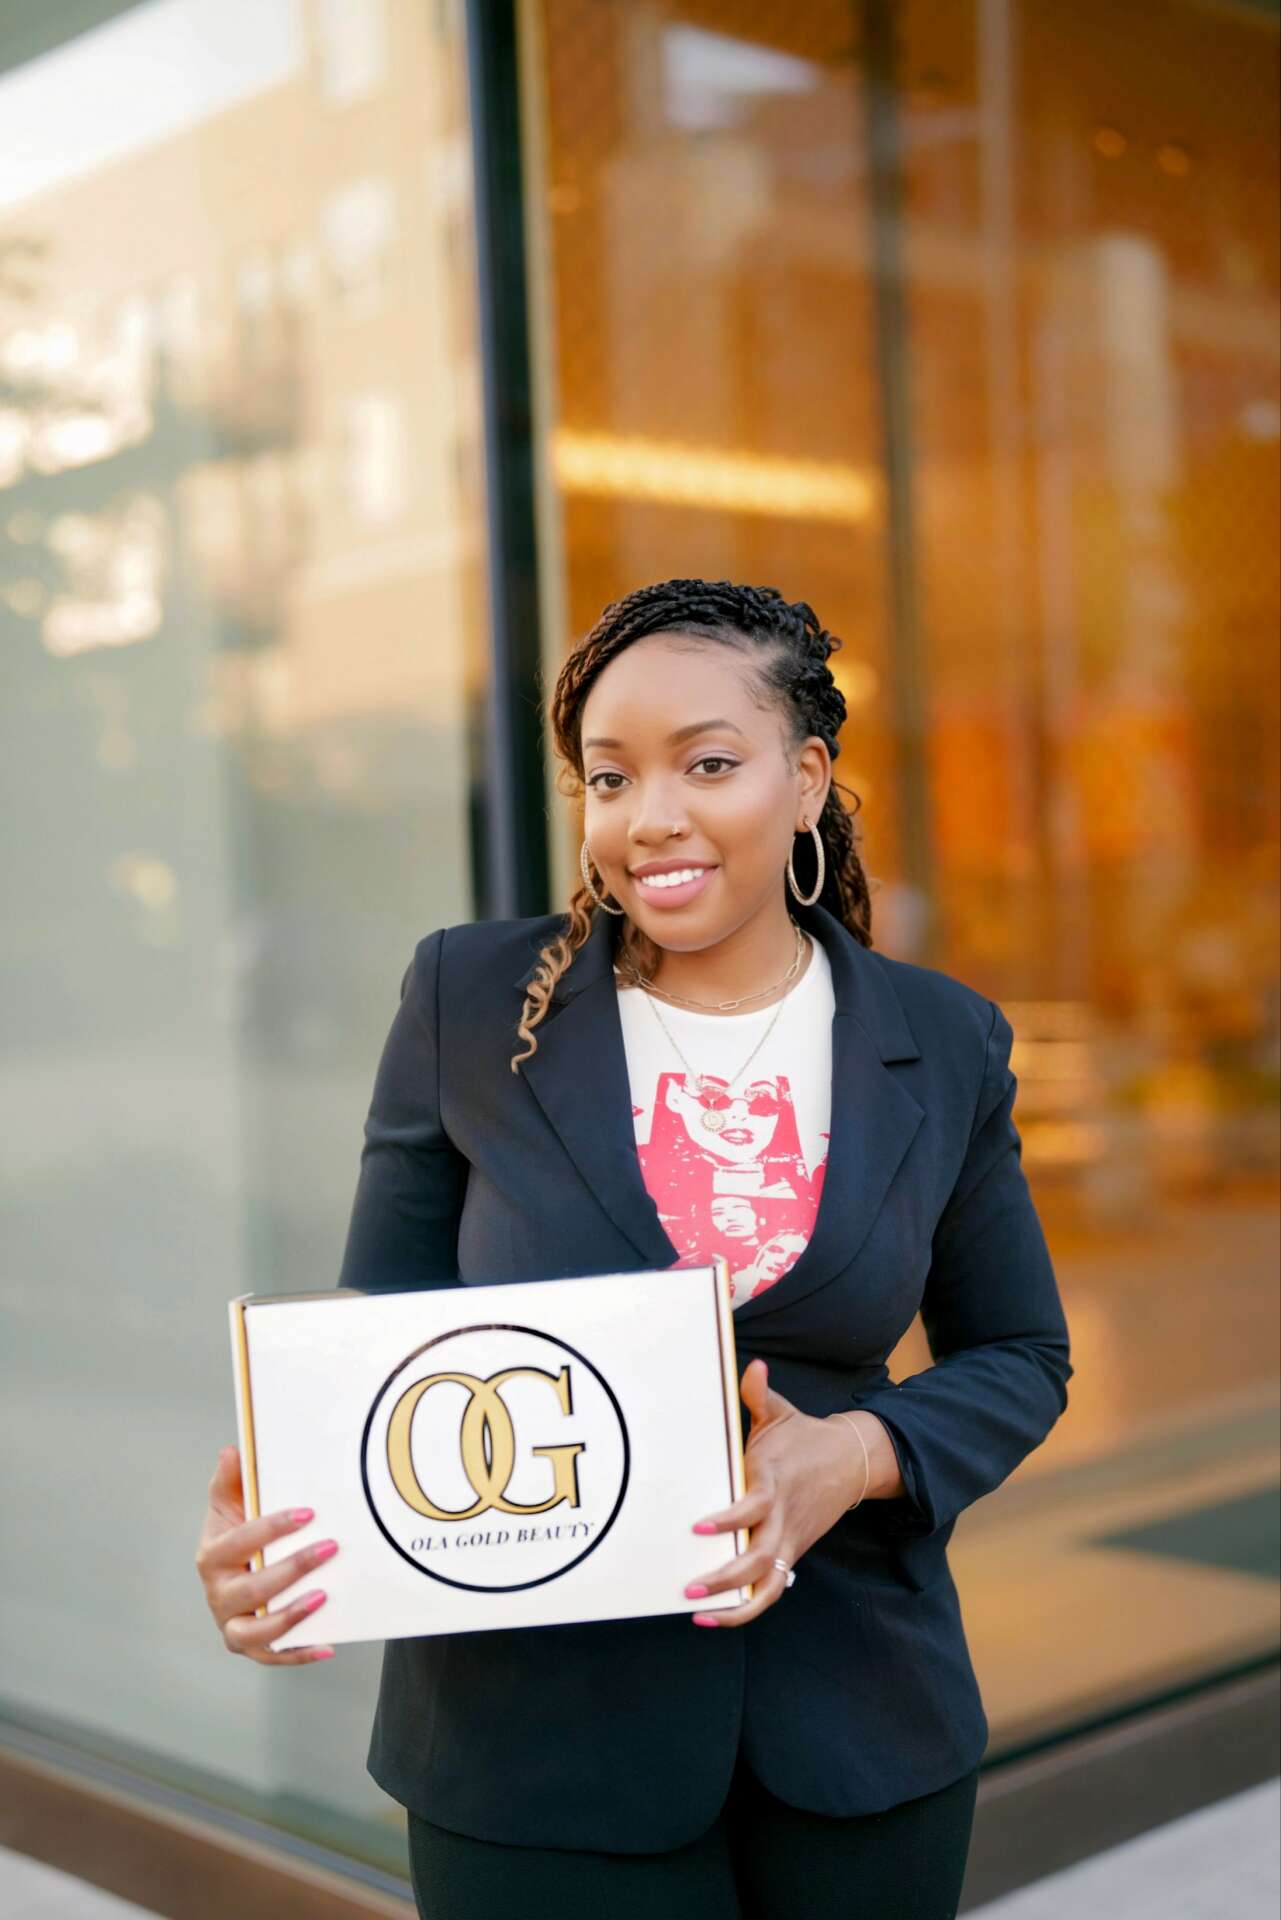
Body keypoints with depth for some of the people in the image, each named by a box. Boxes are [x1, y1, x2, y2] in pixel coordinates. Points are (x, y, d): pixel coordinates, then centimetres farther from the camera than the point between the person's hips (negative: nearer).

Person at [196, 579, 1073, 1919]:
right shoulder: (472, 1000, -4)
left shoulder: (943, 1043, -1)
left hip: (858, 1727, 2)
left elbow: (1018, 1355, 7)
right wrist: (274, 1523, -20)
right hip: (535, 1738, -1)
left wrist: (860, 1455, -13)